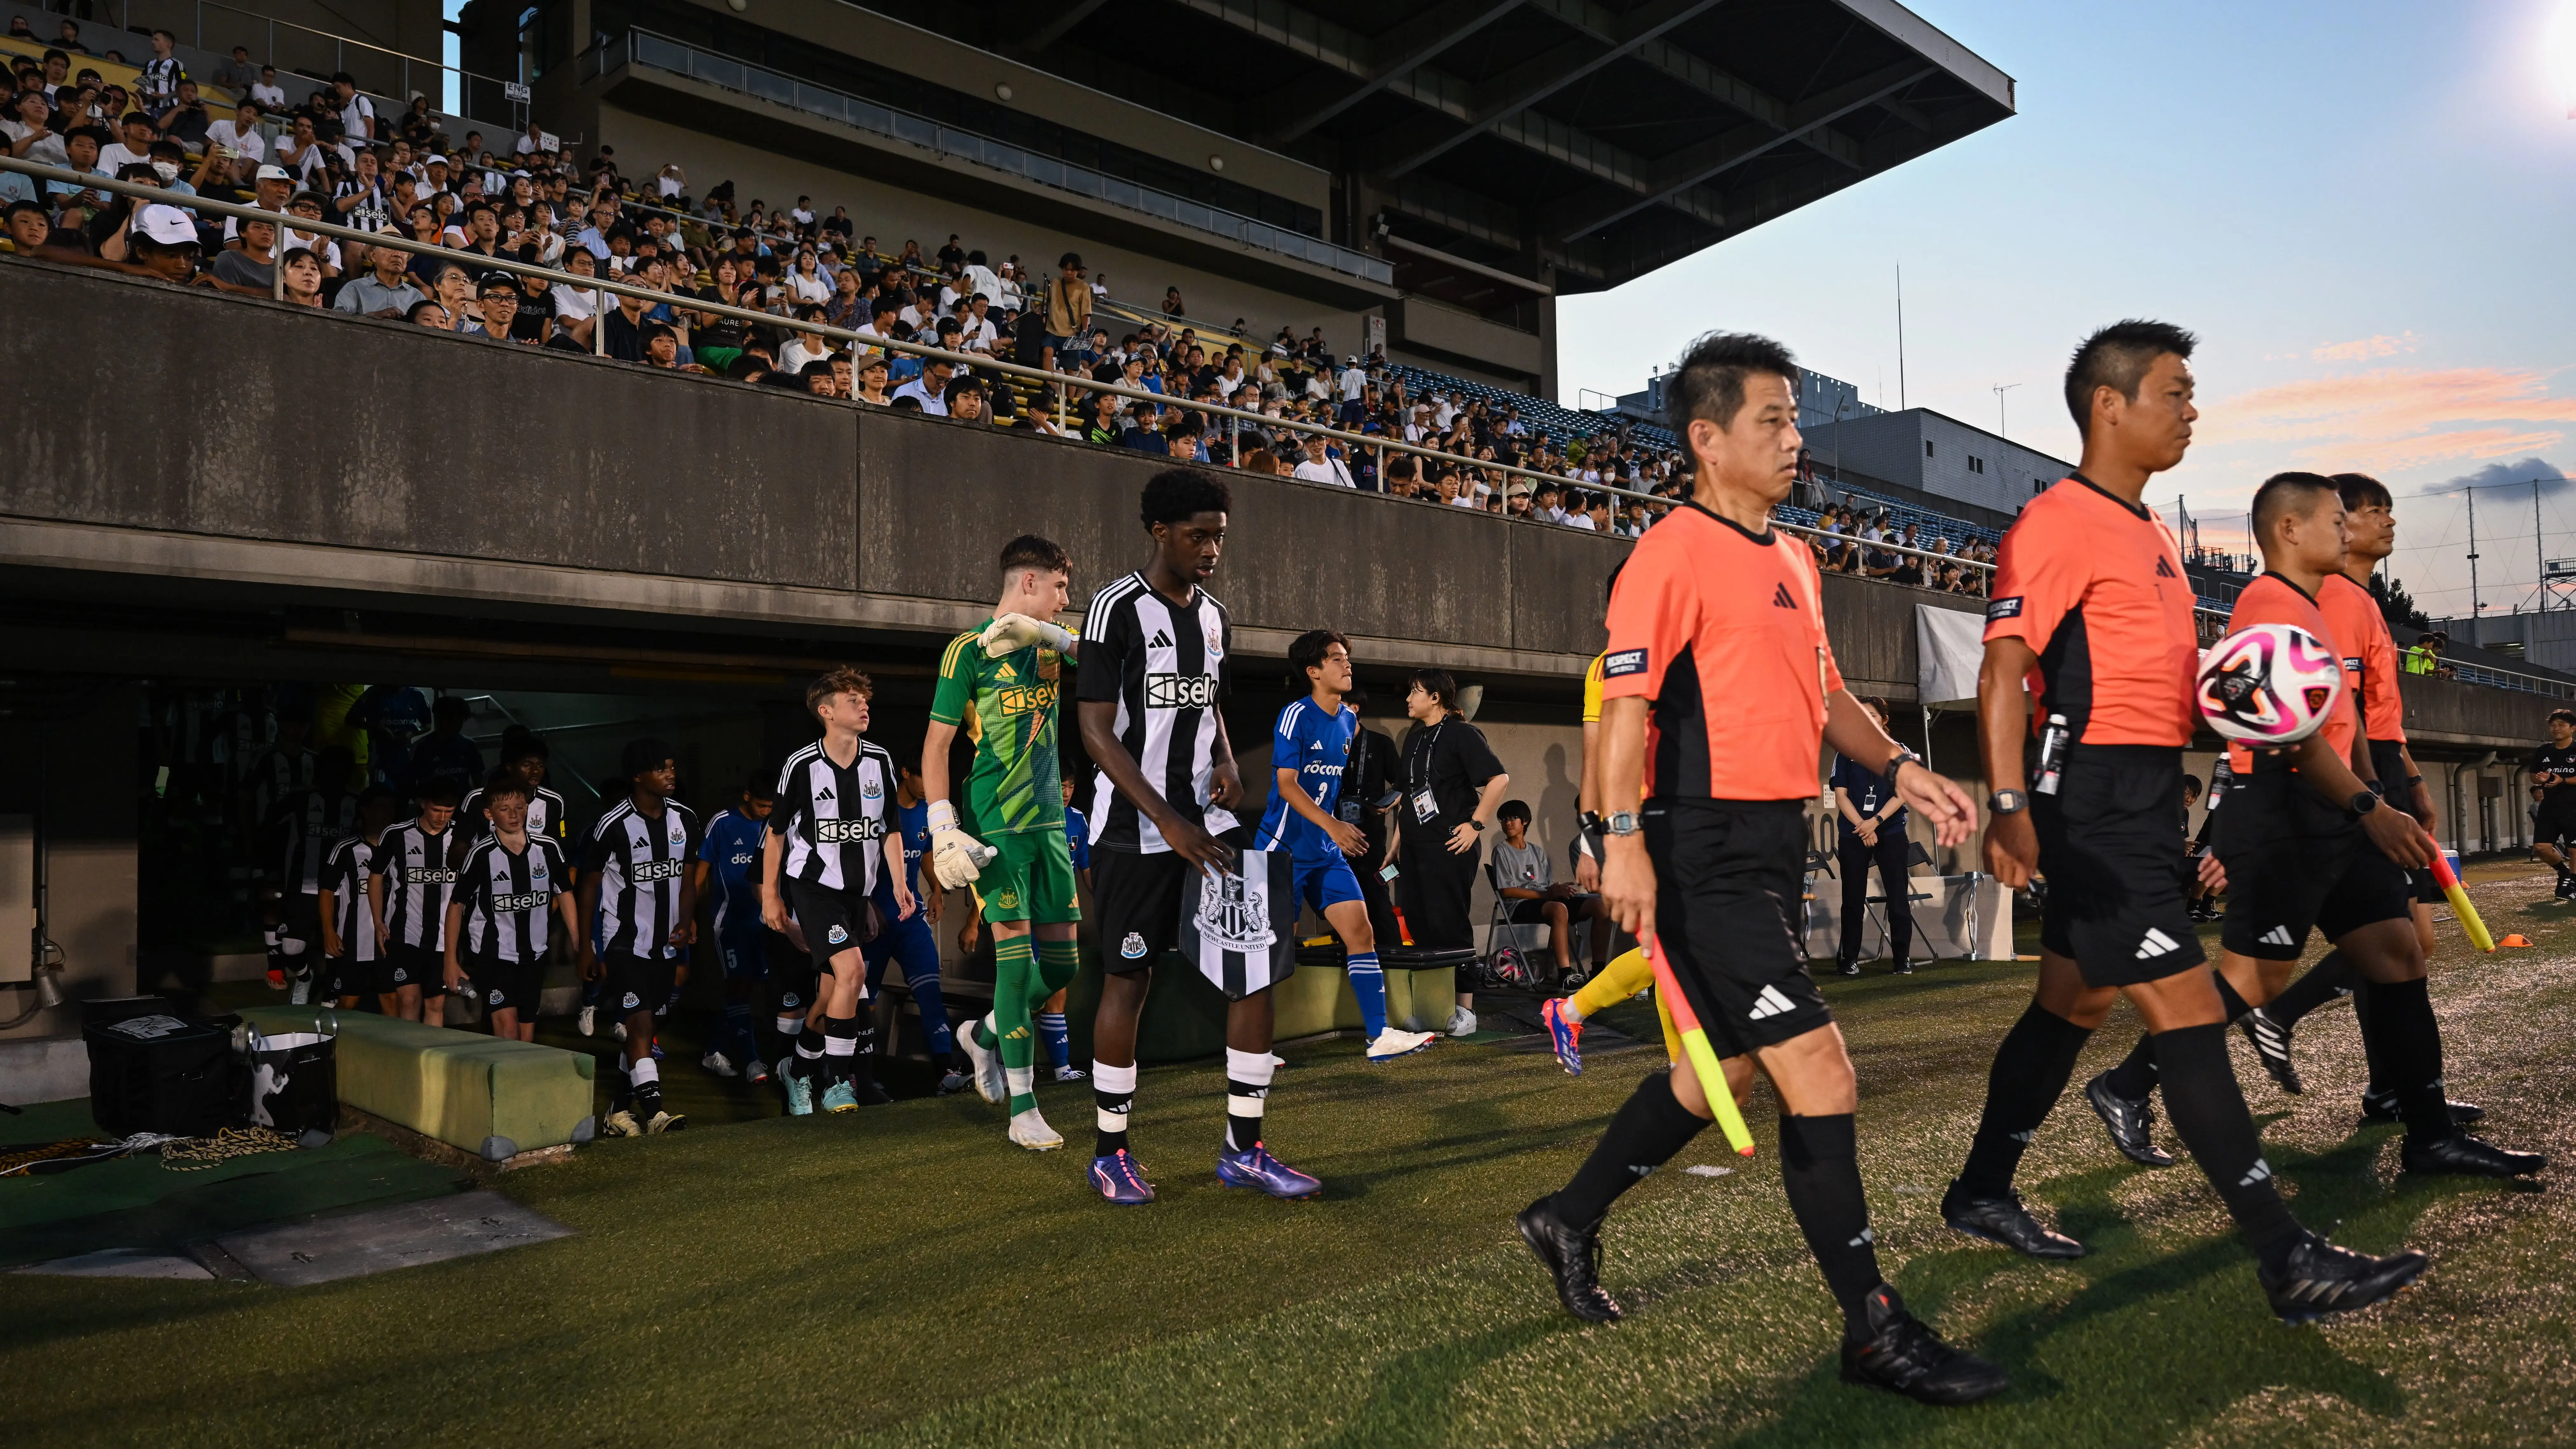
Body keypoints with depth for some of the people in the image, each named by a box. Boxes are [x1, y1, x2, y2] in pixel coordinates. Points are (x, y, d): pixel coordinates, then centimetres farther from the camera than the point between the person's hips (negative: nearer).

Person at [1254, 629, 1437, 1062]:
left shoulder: (1349, 721, 10)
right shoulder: (1296, 715, -13)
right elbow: (1287, 785, -19)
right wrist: (1333, 826, -27)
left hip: (1327, 850, 7)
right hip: (1285, 847, -7)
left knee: (1361, 932, -2)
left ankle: (1379, 1035, 0)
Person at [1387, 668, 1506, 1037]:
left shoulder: (1461, 733, -7)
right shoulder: (1415, 738, 16)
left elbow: (1499, 779, -14)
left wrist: (1476, 825, -15)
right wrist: (1395, 845, 18)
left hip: (1449, 847, -8)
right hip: (1413, 849, 8)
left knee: (1450, 927, -4)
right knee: (1413, 927, 7)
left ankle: (1464, 1010, 5)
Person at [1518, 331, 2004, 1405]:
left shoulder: (1792, 558, 17)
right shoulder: (1674, 552, -11)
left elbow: (1821, 691, 25)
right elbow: (1624, 698, -17)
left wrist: (1899, 769, 13)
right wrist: (1624, 839, -25)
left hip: (1773, 842, 10)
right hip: (1706, 852, -10)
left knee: (1725, 1065, 17)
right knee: (1818, 1070, -8)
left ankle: (1568, 1220, 34)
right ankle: (1874, 1330, 6)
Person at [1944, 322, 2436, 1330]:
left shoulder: (2148, 530, 19)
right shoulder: (2059, 522, -11)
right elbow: (2004, 669, -18)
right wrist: (2009, 807, -28)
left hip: (2146, 799, 10)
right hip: (2092, 803, -10)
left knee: (2073, 1003, 15)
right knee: (2191, 1014, -8)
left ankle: (1982, 1193, 27)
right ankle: (2288, 1262, -2)